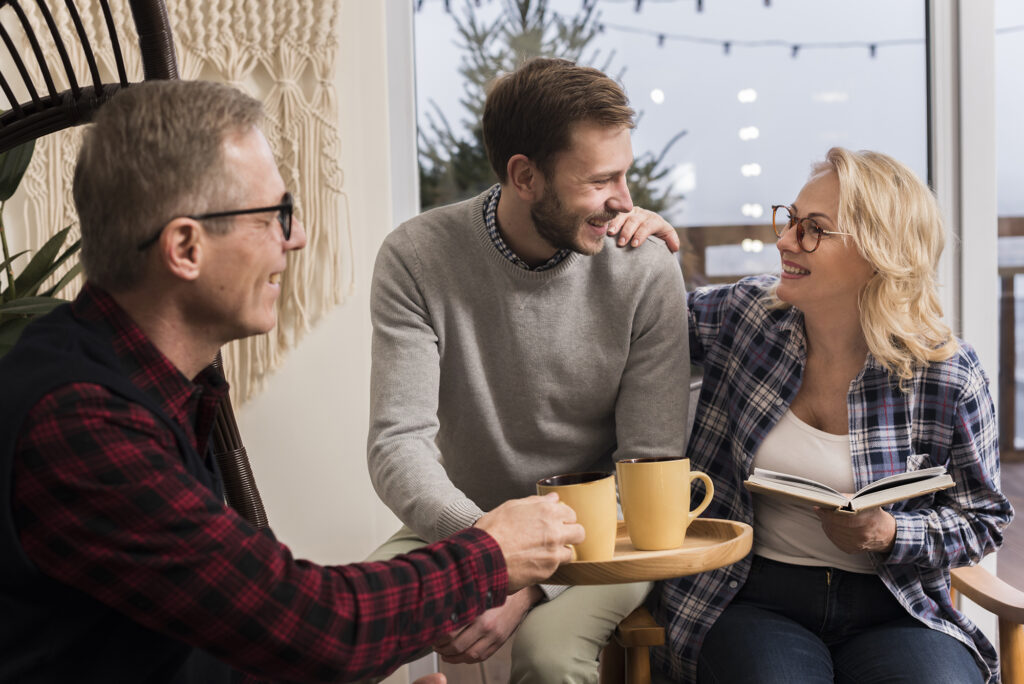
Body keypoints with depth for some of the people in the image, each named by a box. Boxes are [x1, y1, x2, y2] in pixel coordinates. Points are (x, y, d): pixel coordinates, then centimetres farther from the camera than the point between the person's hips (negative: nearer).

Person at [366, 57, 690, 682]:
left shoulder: (647, 270, -12)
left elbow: (650, 465, -12)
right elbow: (399, 443, -16)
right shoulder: (417, 259, -12)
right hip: (461, 527, 1)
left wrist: (528, 582, -26)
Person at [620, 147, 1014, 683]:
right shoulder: (744, 313, 0)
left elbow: (982, 518, 6)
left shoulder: (949, 378, -6)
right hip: (755, 600, 0)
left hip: (892, 614, 0)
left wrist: (890, 535, -13)